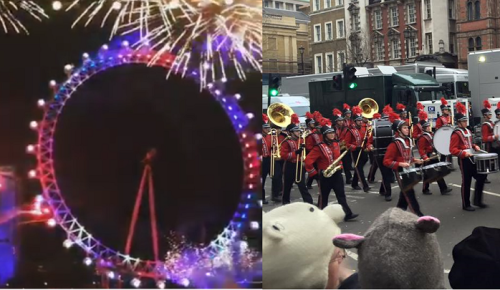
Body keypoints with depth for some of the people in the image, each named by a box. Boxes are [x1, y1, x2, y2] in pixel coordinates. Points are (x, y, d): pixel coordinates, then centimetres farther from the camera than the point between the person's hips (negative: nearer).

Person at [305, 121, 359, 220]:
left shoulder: (336, 144, 5)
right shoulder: (319, 147, -16)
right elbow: (308, 161, -18)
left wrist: (340, 165, 11)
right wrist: (315, 173, -13)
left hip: (337, 174, 5)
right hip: (325, 176, -5)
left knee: (341, 194, 2)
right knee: (324, 196, 7)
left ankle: (347, 213, 1)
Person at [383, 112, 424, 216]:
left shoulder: (408, 140, 7)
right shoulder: (394, 144, -18)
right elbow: (386, 161, -19)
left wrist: (415, 160, 6)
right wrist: (400, 164, -29)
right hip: (400, 172, -9)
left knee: (405, 193, 16)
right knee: (409, 193, -7)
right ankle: (418, 215, -4)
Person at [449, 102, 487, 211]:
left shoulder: (468, 131, 12)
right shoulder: (456, 134, -14)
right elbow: (452, 150, -19)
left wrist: (474, 146, 7)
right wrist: (464, 153, -30)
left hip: (472, 158, 9)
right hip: (464, 160, -9)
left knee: (481, 176, 9)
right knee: (466, 182, -2)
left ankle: (477, 200, 21)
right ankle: (466, 205, 9)